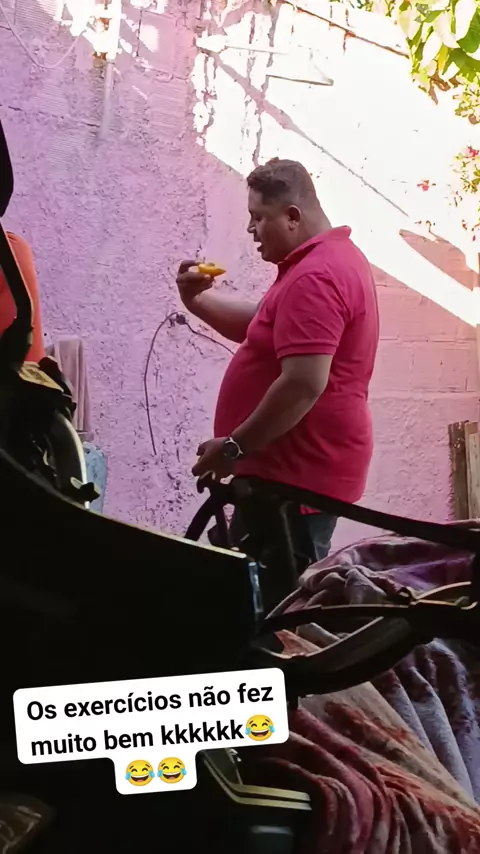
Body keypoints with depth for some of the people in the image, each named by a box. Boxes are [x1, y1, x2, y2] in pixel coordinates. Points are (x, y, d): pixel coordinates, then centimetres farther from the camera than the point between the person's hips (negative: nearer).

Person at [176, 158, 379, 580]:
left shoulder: (314, 278, -21)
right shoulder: (331, 259, 15)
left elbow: (303, 385, -29)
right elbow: (261, 328, 23)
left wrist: (233, 447, -20)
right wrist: (198, 298, 8)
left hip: (299, 474, -11)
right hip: (299, 467, 11)